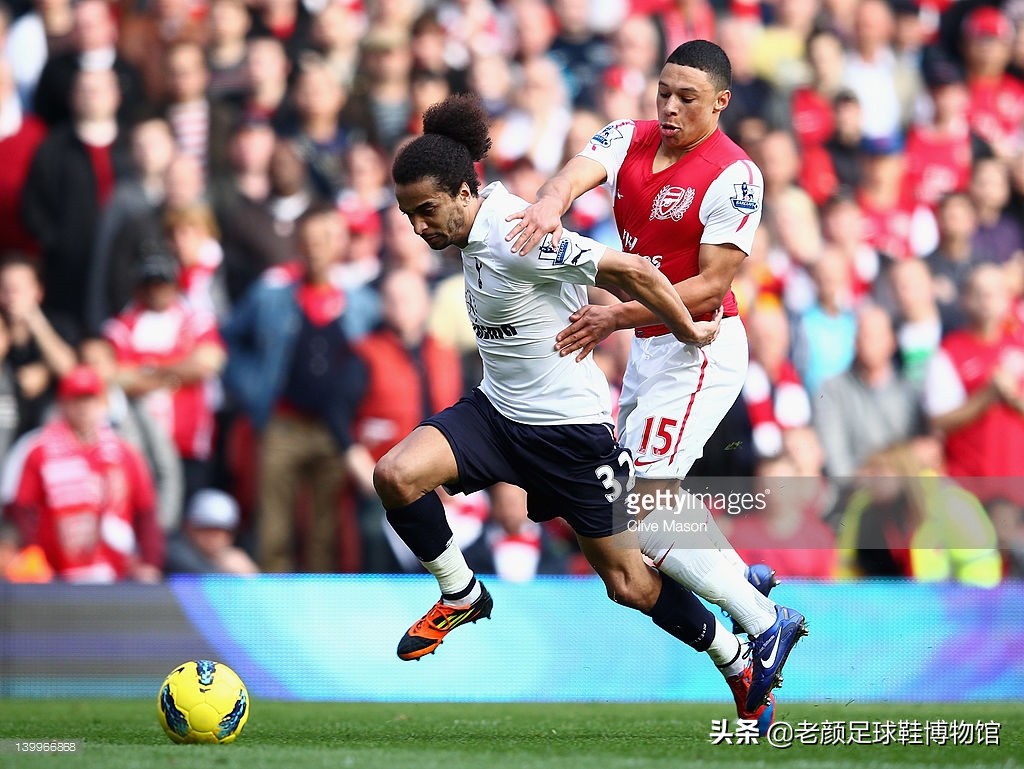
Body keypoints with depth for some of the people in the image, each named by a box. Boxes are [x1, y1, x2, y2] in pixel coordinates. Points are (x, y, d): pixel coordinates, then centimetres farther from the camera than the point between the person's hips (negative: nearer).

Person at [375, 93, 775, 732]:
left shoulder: (516, 239, -26)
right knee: (396, 475, -18)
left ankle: (739, 660, 25)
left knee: (632, 586, 2)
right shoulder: (477, 227, 1)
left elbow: (635, 272, -24)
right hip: (496, 410, 8)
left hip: (568, 427, -8)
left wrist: (691, 333, -11)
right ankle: (461, 595, 4)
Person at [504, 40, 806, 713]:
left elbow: (711, 287, -20)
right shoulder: (630, 140, 0)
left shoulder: (734, 176, -18)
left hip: (700, 349, -9)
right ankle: (743, 578, 40)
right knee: (649, 489, 21)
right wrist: (551, 203, -45)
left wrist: (617, 317, -29)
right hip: (651, 345, 9)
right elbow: (580, 171, -21)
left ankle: (765, 626, -10)